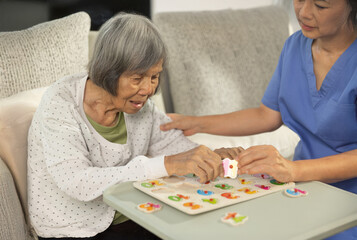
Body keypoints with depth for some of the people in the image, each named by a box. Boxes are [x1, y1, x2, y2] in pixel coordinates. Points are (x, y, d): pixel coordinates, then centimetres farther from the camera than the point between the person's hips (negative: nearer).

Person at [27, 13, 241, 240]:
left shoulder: (141, 102, -2)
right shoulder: (60, 104, -19)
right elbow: (77, 183, -30)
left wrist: (212, 158, -16)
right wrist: (166, 165, -36)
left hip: (127, 220, 6)